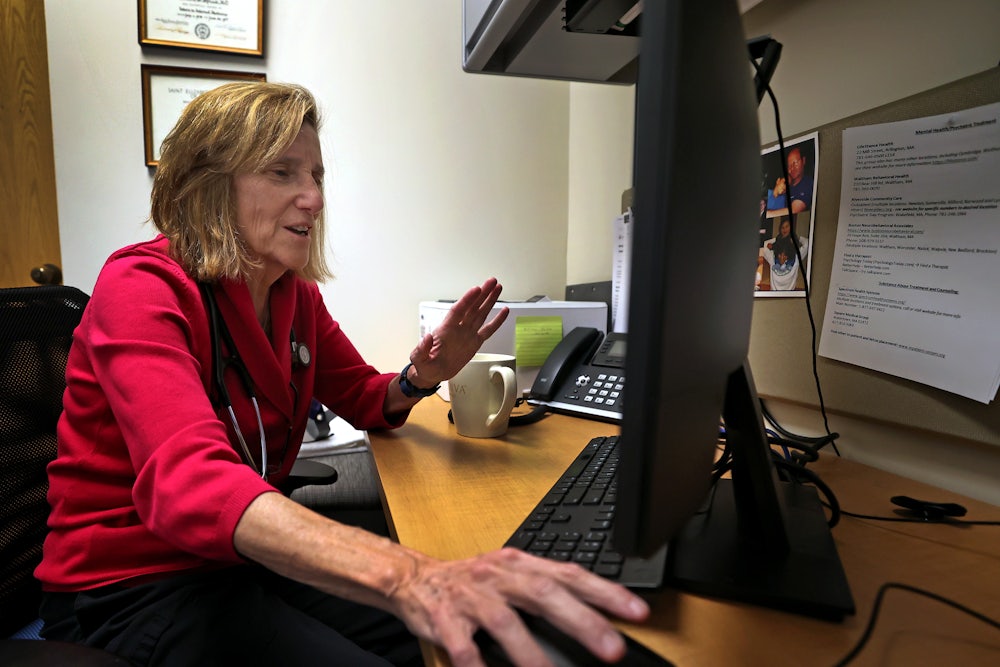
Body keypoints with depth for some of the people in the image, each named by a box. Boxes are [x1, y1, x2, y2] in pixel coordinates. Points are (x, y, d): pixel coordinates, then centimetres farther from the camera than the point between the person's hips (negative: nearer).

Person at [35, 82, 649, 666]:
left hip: (254, 554, 6)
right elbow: (189, 483, -37)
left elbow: (364, 401, 12)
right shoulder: (142, 287, -20)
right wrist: (405, 576, -52)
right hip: (133, 581, -6)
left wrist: (421, 378, -13)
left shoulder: (296, 293, 2)